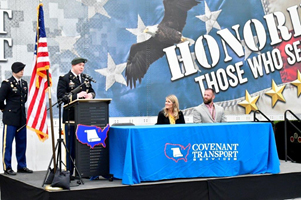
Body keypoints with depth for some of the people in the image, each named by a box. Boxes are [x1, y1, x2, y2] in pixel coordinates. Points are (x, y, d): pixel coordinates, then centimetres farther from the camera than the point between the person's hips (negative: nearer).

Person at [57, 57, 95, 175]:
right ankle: (69, 171, 5)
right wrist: (77, 96, -20)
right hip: (71, 116, -5)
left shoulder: (86, 78, 16)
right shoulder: (64, 79, -3)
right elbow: (60, 96, -11)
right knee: (71, 144, -1)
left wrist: (90, 95, -3)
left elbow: (92, 91, 22)